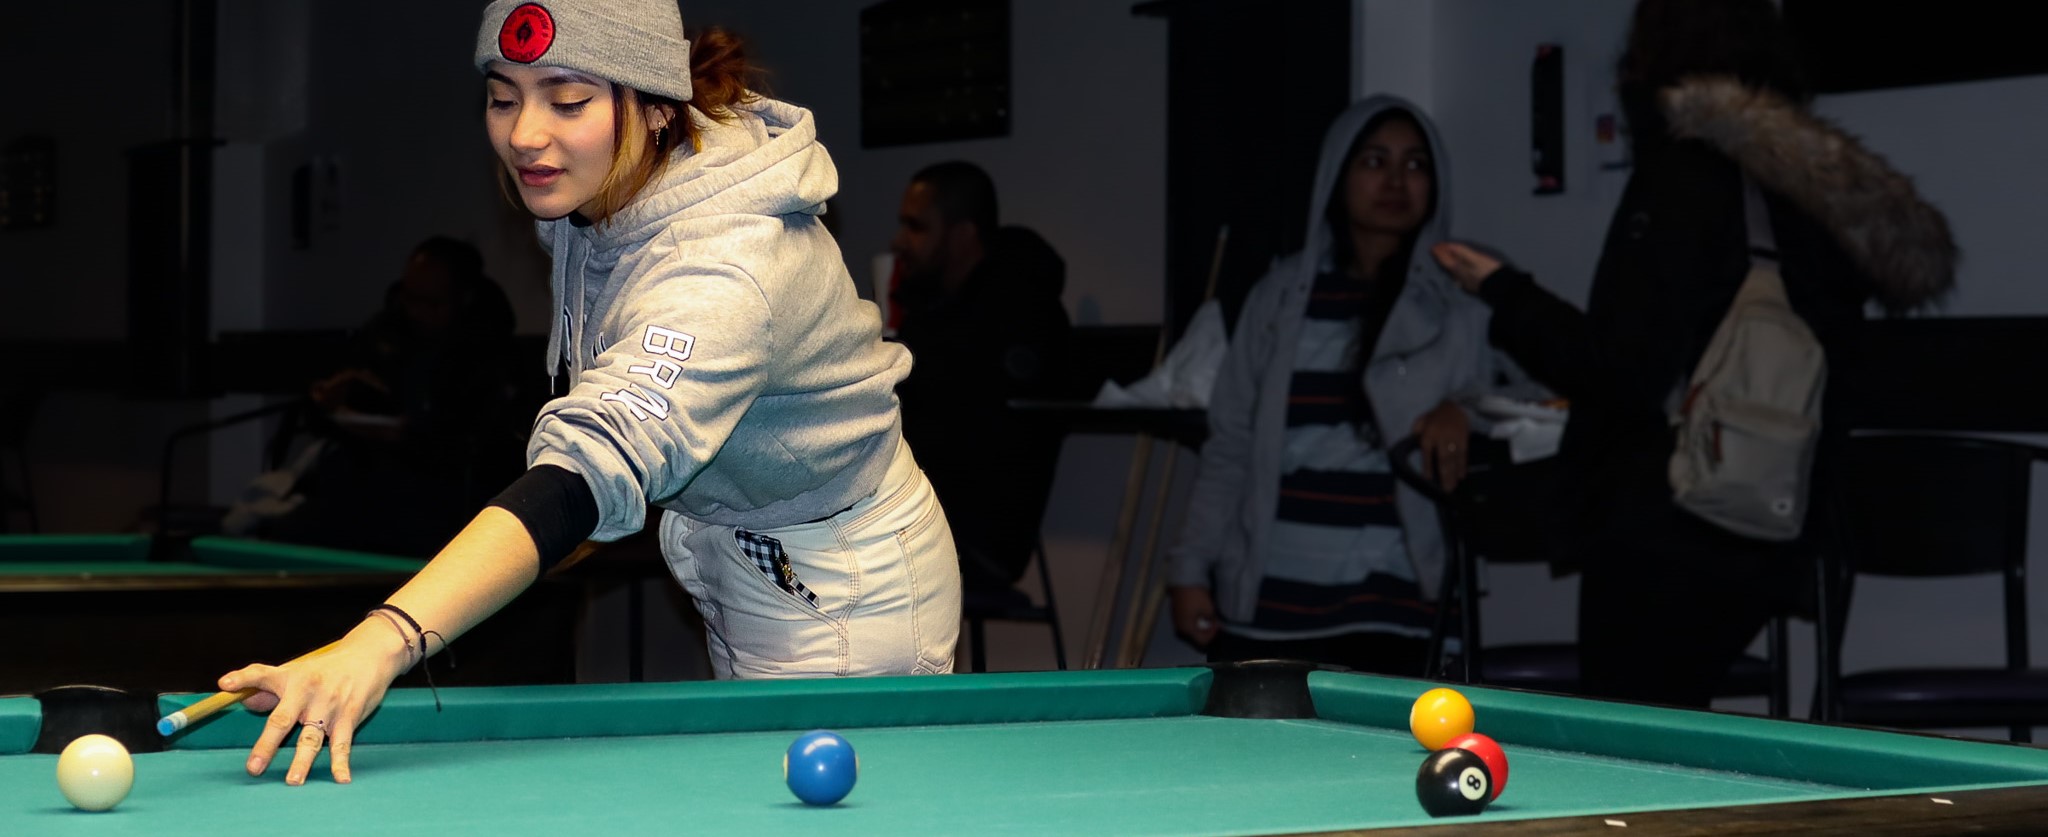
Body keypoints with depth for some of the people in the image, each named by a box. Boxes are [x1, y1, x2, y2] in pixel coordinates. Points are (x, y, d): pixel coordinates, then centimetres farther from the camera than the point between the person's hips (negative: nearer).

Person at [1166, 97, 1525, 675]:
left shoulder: (1462, 301, 4)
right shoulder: (1283, 294, 11)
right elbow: (1231, 447, 12)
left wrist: (1467, 408, -19)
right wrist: (1191, 567, 6)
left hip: (1389, 605, -2)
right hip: (1264, 599, 3)